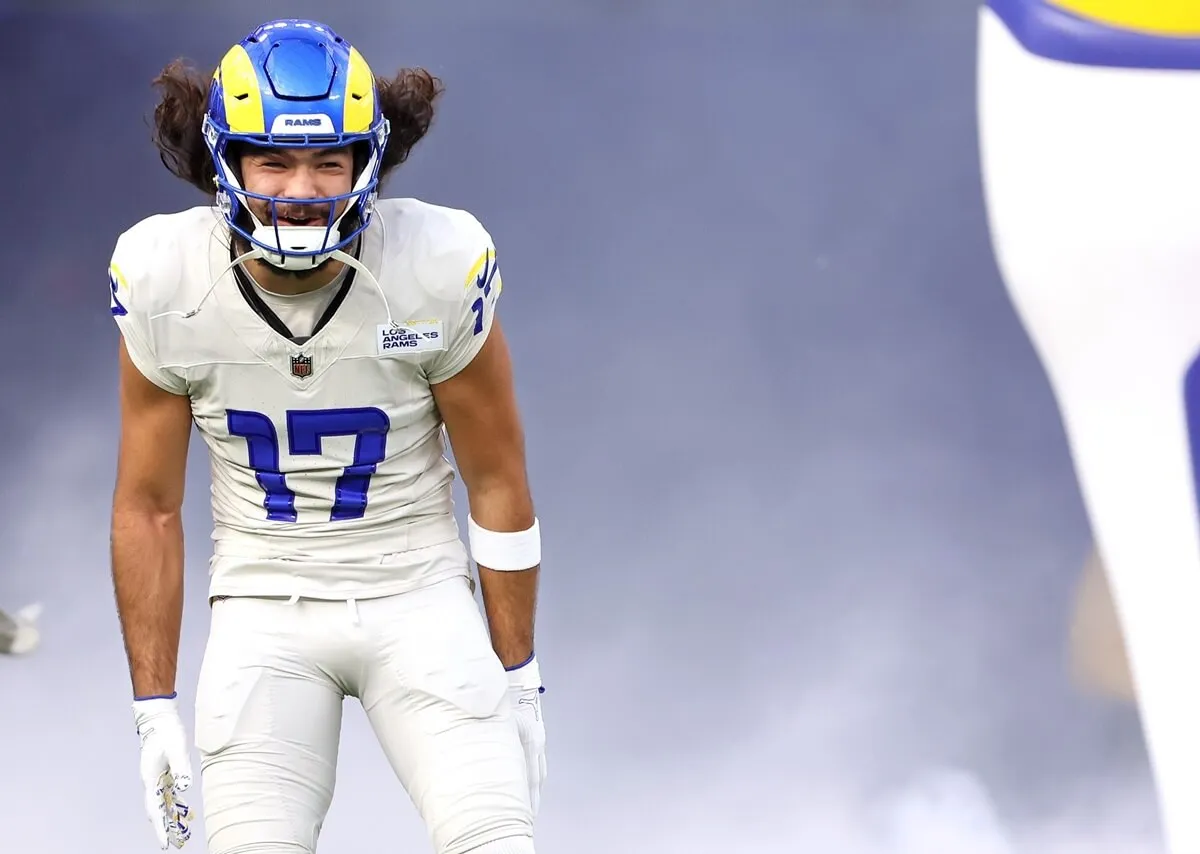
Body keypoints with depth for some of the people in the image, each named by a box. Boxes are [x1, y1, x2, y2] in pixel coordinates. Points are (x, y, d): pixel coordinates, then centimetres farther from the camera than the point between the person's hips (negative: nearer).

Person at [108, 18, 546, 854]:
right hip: (264, 604, 1)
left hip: (416, 595, -1)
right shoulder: (166, 282, -10)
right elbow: (148, 504, 1)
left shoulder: (439, 270, -15)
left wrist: (519, 683, 1)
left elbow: (497, 484, -3)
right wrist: (154, 711, 2)